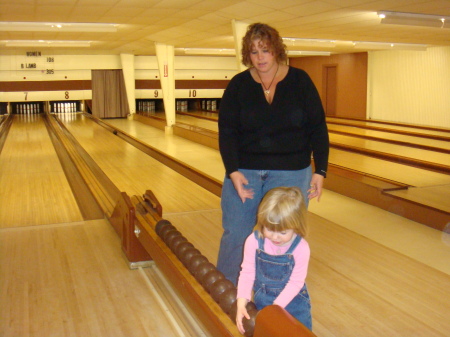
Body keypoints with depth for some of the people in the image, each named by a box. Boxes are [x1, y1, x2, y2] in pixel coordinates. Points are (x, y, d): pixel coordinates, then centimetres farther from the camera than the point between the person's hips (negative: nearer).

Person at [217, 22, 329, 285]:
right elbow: (227, 131, -3)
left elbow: (318, 128, 0)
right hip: (244, 171, 1)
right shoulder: (238, 85, 0)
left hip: (290, 173, -1)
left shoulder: (299, 81, -1)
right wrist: (233, 171, -16)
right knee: (235, 234, 5)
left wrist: (320, 171, -5)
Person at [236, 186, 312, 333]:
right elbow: (247, 272, -12)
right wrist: (241, 304, -20)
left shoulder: (301, 248, -21)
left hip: (292, 297, -1)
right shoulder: (254, 241, -17)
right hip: (263, 296, 1)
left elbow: (295, 282, -17)